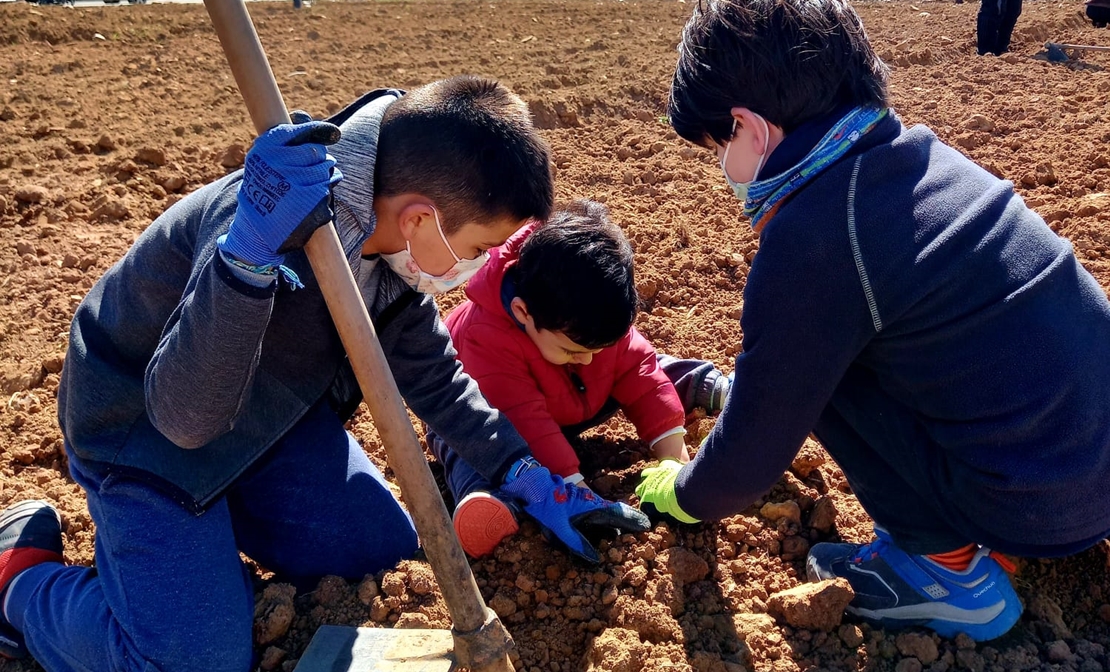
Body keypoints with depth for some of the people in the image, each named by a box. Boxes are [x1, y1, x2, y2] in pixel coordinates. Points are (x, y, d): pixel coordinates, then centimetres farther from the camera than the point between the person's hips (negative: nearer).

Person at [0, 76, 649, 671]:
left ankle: (220, 511, 22)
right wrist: (250, 249, -53)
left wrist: (530, 478, -4)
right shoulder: (282, 226, -37)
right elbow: (184, 414, -39)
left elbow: (433, 376, 0)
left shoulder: (397, 240, -12)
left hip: (270, 410, 7)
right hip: (144, 426, -6)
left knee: (385, 550, 2)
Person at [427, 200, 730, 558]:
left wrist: (671, 446, -23)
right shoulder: (486, 338, -43)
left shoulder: (594, 320, -24)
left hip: (566, 408, 6)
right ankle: (483, 498, -62)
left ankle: (717, 388, 9)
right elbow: (524, 421, -45)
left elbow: (636, 369, -17)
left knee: (648, 371, -2)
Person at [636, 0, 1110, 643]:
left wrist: (687, 495, 11)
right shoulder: (914, 152, 3)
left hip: (1037, 502, -8)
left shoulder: (809, 239, -22)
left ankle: (948, 567, 5)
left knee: (817, 368, -4)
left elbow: (756, 440, -10)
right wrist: (753, 382, 32)